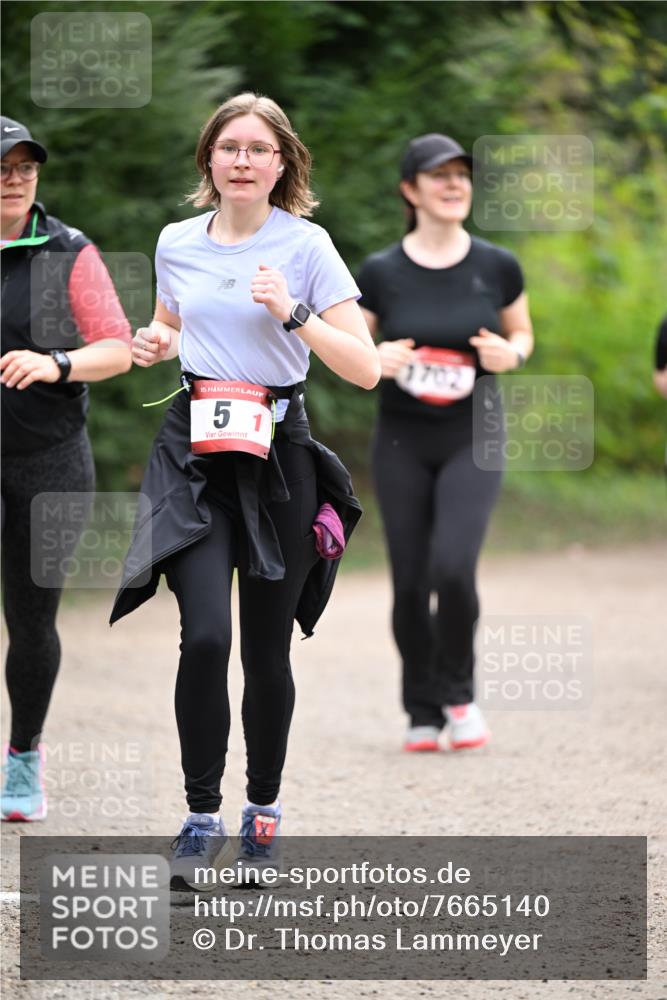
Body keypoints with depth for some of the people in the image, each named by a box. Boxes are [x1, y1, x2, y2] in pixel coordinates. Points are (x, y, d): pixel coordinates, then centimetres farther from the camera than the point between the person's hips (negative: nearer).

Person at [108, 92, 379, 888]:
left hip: (278, 455, -1)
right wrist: (154, 346, 3)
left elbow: (365, 369, -7)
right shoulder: (177, 243, 7)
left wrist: (294, 314, -20)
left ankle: (263, 809, 24)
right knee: (205, 636, -15)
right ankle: (202, 817, -6)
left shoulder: (306, 246, -4)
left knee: (266, 648, 5)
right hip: (194, 452, 1)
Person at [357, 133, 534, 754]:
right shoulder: (381, 273, -4)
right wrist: (374, 360, -16)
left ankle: (457, 691, 5)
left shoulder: (496, 267, -2)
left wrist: (510, 354, -10)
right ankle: (422, 713, 21)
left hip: (472, 438, -1)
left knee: (453, 567, -19)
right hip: (402, 440, 1)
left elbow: (522, 334, 12)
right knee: (410, 584, 2)